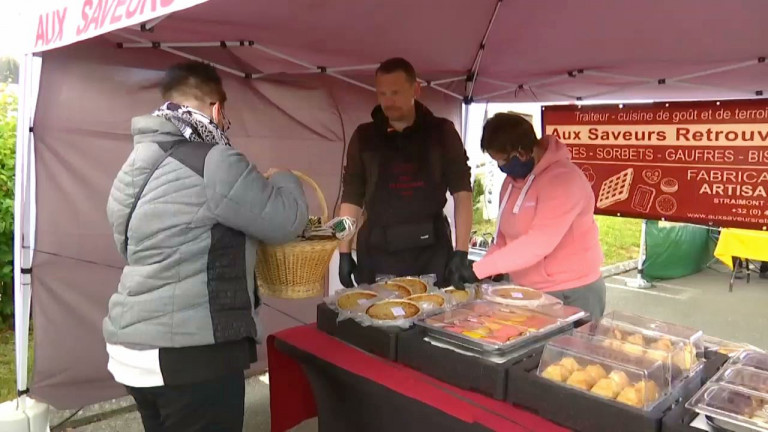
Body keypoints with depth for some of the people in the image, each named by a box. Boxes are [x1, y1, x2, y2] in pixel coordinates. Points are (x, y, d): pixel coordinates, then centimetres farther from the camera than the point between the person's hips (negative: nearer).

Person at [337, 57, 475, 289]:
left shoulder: (442, 132, 2)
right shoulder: (364, 136, 6)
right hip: (378, 252, 1)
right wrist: (344, 253, 1)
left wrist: (461, 252, -9)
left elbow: (461, 192, -1)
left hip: (431, 251, 0)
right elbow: (351, 197, 6)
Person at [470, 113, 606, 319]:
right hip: (528, 294, 8)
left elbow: (539, 243, -30)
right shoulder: (512, 180, 6)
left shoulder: (563, 179, -21)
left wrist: (479, 269, -30)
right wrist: (487, 268, -7)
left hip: (572, 295, -7)